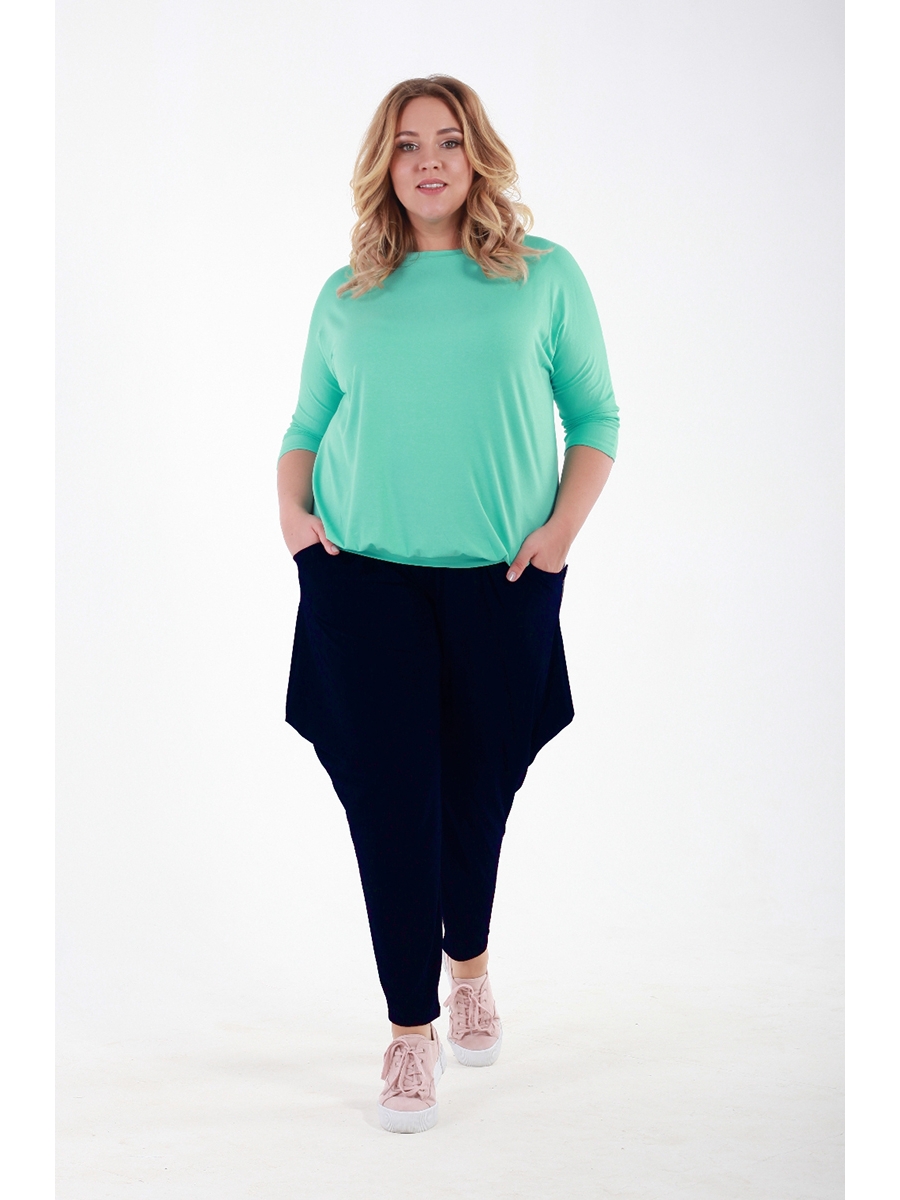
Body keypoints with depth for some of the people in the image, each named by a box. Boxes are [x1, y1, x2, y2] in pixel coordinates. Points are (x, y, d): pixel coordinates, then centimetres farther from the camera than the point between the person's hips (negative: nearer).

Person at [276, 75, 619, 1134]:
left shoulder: (543, 276, 6)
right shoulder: (346, 296, 10)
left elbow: (594, 414, 7)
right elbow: (305, 425, 16)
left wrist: (563, 527, -6)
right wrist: (291, 509, -2)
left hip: (502, 581, 0)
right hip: (364, 577, 1)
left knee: (480, 786, 10)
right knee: (388, 794, -3)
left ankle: (469, 966, 37)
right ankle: (411, 1026, 9)